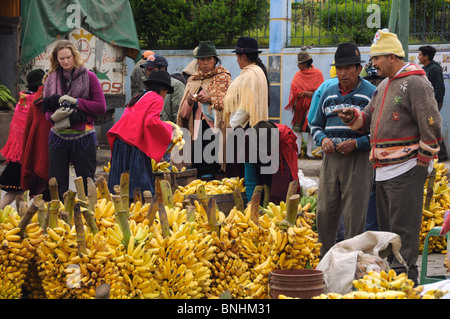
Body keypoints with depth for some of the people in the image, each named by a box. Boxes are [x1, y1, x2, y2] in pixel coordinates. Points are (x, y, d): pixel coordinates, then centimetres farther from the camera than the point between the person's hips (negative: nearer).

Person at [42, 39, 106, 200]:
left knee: (86, 183, 4)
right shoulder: (51, 79, 9)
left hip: (83, 136, -3)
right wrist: (54, 116, -13)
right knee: (57, 184, 3)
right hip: (58, 137, 3)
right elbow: (46, 109, 10)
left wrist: (75, 102, -13)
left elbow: (101, 107, -4)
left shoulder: (88, 77, 0)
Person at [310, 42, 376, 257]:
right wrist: (322, 139, 2)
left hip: (358, 160, -5)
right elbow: (316, 125, 24)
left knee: (354, 216, -4)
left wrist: (357, 143, -15)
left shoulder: (371, 94, -2)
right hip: (330, 159, 5)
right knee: (325, 212, 5)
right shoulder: (328, 94, 14)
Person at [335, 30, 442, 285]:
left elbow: (431, 126, -13)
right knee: (387, 227, 14)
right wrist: (353, 116, 2)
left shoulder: (415, 83, -10)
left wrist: (421, 163, -11)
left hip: (405, 170, -9)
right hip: (384, 170, 9)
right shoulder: (384, 86, 19)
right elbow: (369, 119, 24)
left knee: (404, 228, -8)